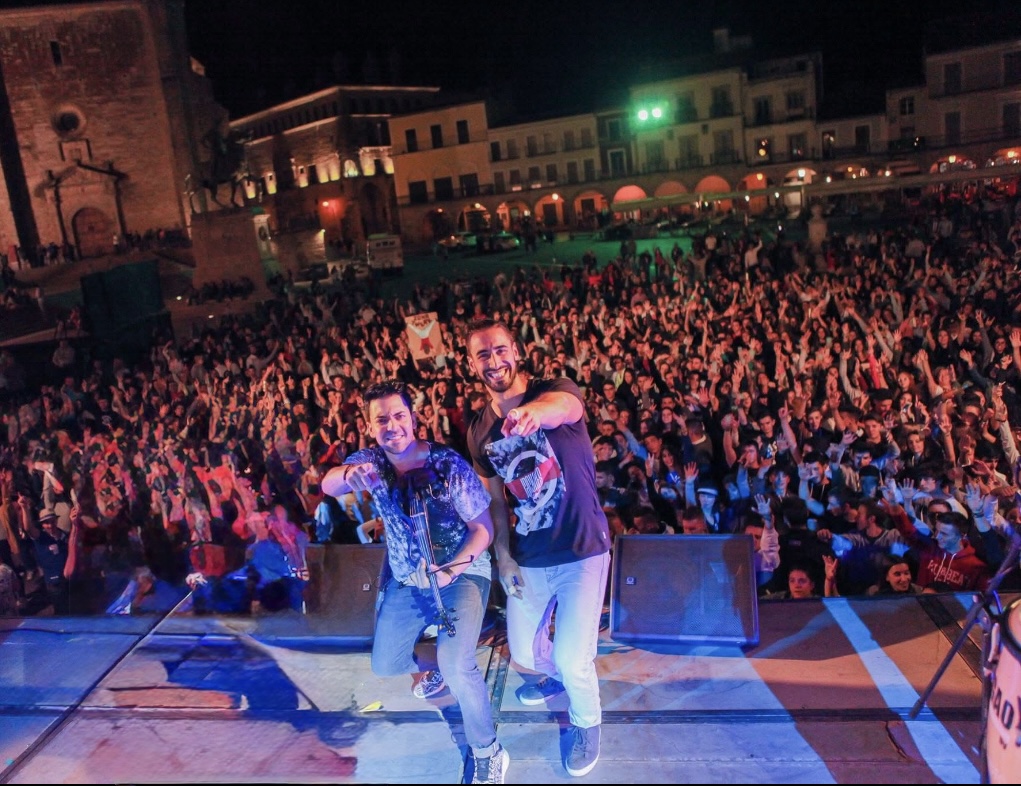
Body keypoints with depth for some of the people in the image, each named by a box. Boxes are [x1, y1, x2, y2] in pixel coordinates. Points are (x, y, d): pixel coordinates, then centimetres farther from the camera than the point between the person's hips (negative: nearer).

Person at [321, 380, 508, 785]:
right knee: (385, 665, 11)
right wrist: (351, 475, -49)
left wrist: (450, 570, -31)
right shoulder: (370, 459, -8)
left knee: (457, 666, -24)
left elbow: (483, 528, -15)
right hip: (406, 578, 5)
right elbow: (327, 485, -26)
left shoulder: (448, 464, -20)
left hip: (461, 571, -5)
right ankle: (436, 665, 45)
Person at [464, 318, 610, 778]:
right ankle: (560, 676, 55)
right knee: (523, 653, 18)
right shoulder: (479, 430, 1)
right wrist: (503, 556, -1)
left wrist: (538, 411, -63)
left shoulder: (555, 390, -14)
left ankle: (587, 722, 28)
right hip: (528, 559, 5)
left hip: (582, 552, -5)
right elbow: (497, 500, 9)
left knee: (573, 661, -8)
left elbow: (565, 406, -40)